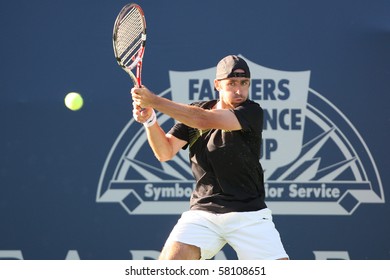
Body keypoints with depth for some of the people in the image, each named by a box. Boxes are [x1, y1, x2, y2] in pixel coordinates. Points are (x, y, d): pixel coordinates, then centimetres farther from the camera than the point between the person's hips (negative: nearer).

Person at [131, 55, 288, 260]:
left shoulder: (252, 112, -7)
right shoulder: (193, 112, 8)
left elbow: (206, 120, -21)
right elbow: (165, 152, 1)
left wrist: (153, 100, -24)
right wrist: (149, 120, -18)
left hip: (248, 214, -2)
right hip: (202, 212, 3)